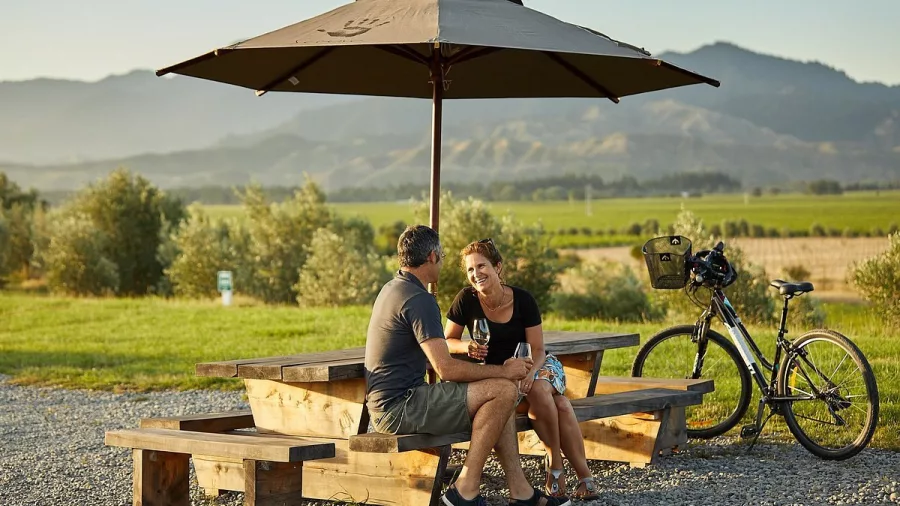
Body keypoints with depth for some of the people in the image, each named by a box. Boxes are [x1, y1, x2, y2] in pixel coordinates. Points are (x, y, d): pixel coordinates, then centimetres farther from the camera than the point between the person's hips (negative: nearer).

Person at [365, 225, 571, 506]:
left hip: (387, 404, 10)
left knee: (501, 393, 12)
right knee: (502, 390, -16)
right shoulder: (419, 299, -18)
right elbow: (446, 369, -22)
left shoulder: (392, 288, 15)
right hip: (399, 409, -10)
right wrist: (504, 371, -11)